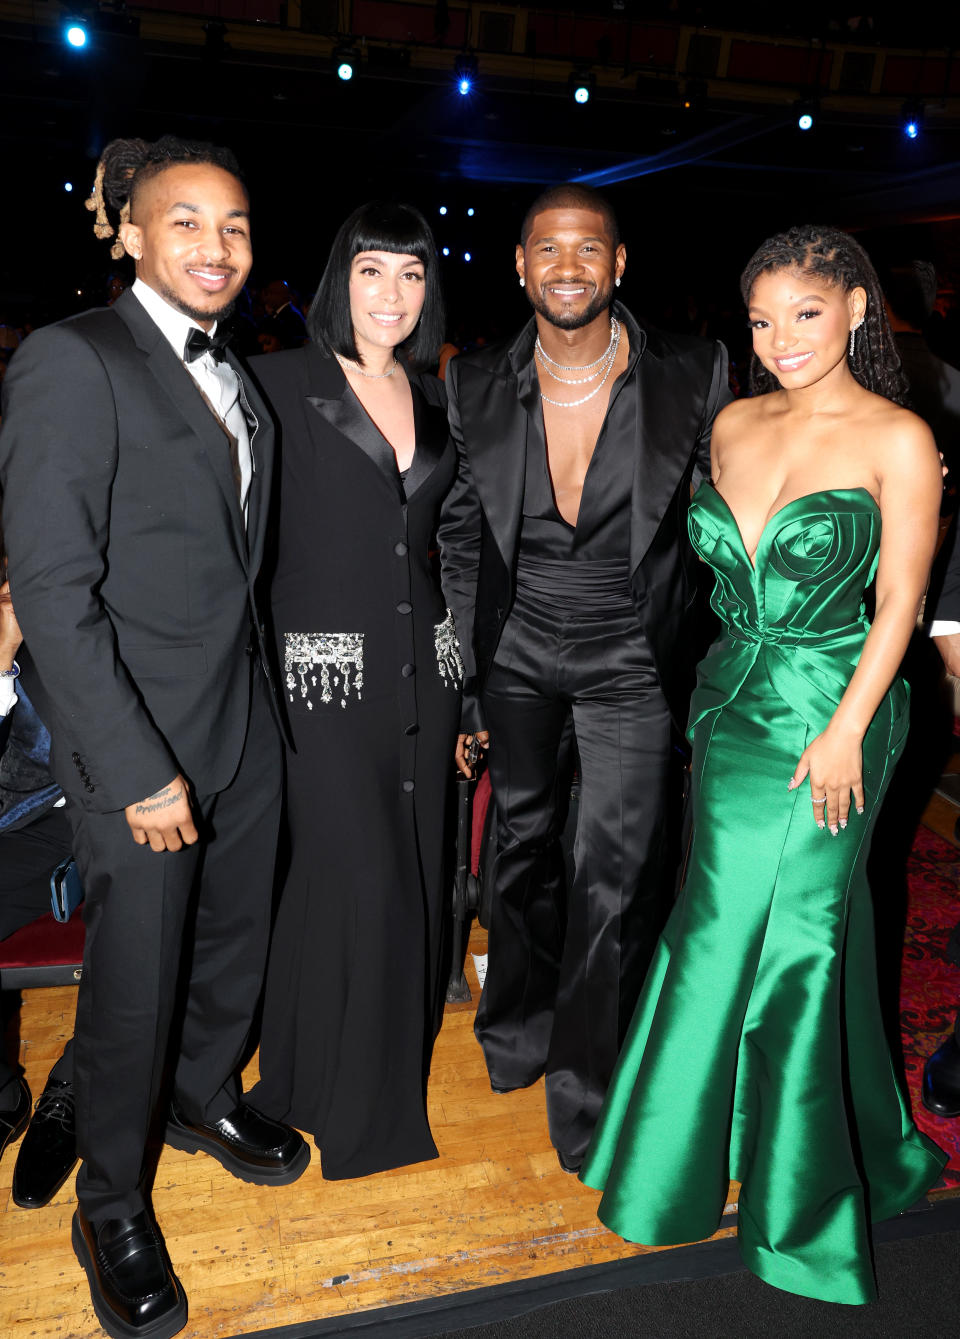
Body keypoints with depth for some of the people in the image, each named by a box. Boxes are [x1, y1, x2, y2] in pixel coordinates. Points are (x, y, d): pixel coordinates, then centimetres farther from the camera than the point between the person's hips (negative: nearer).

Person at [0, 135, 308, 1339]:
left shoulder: (230, 374, 10)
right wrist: (138, 768, -19)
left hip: (245, 717, 7)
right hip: (139, 736, -6)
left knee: (237, 936, 20)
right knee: (134, 981, 7)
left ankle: (205, 1097, 48)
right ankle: (111, 1204, 33)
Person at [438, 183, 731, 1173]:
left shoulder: (696, 376, -10)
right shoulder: (476, 388, -6)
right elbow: (461, 540, 2)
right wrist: (461, 682, 1)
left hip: (633, 658, -2)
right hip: (517, 653, 2)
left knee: (616, 873, -3)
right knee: (523, 847, 17)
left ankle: (586, 1087, 20)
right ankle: (521, 1024, 43)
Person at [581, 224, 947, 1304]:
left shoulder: (898, 439, -7)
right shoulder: (734, 425, 9)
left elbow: (899, 599, -9)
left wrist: (844, 732, -13)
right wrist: (712, 695, 10)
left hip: (828, 716, -5)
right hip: (733, 706, 5)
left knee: (733, 939, 2)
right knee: (805, 932, 16)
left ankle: (685, 1170, 25)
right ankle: (861, 1152, 39)